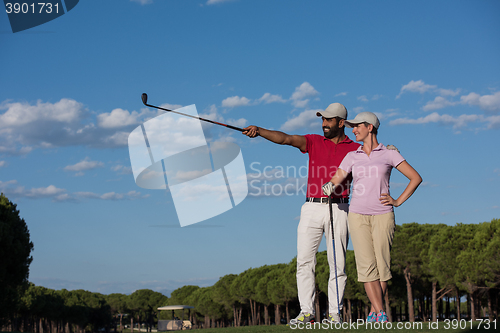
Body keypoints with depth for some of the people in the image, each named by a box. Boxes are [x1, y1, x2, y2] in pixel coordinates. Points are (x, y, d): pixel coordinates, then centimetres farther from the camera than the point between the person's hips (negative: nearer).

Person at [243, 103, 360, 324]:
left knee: (337, 262, 0)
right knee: (304, 260, -3)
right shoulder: (314, 142, 10)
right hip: (312, 208, 2)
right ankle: (307, 312, 2)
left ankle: (334, 312, 8)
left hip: (338, 209, -2)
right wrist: (259, 131, -19)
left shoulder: (354, 149, 7)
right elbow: (285, 138, -4)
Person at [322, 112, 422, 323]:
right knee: (367, 265, -10)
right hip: (358, 215, 2)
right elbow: (333, 183, 8)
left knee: (382, 265, -4)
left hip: (382, 215, -2)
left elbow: (416, 178, 4)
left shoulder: (389, 154, 2)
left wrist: (398, 201, -3)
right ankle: (381, 313, -12)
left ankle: (374, 312, 11)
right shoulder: (352, 157, 10)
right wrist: (329, 187, -16)